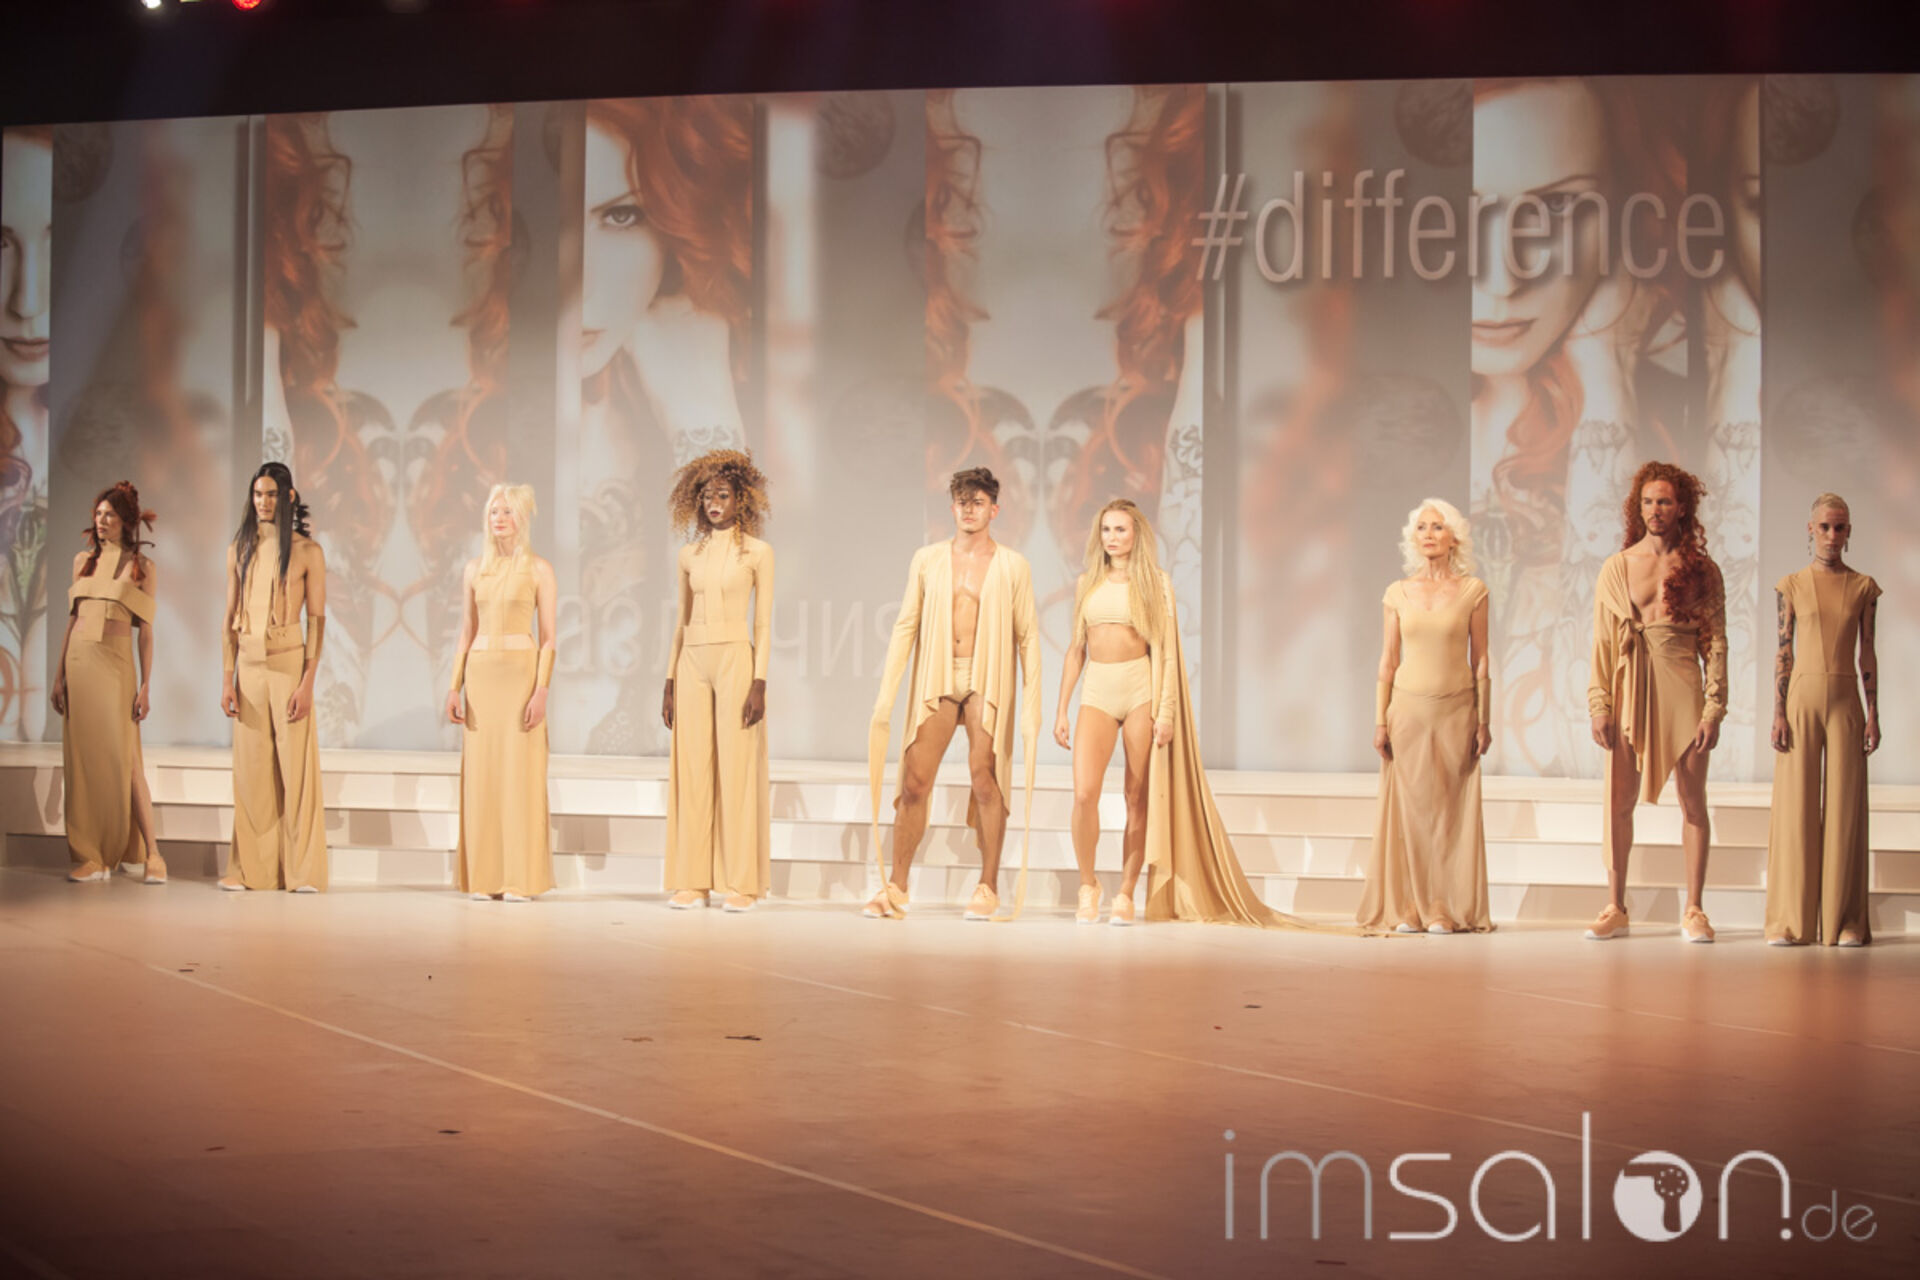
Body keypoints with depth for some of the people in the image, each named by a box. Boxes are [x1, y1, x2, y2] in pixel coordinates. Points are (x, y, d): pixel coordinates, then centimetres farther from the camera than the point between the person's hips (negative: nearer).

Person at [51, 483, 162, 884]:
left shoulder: (142, 568, 2)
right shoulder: (83, 561, 12)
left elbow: (146, 631, 0)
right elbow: (72, 619, 13)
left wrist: (145, 685, -5)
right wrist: (60, 674, 7)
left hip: (115, 663, -4)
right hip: (78, 659, 4)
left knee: (123, 759, -8)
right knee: (82, 758, 1)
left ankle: (148, 853, -4)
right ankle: (90, 856, 5)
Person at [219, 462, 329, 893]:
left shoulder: (307, 551, 0)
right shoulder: (240, 548, 10)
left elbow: (317, 619, -3)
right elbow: (230, 619, 11)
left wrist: (308, 682, -11)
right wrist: (227, 678, 3)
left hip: (289, 663, -3)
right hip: (248, 665, 3)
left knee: (295, 766, -4)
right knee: (251, 768, 3)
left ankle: (302, 870, 1)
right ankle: (251, 869, 9)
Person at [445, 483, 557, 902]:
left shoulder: (539, 570, 1)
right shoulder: (475, 569, 12)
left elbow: (548, 639, -2)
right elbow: (466, 634, 14)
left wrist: (541, 690, -11)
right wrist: (455, 687, 6)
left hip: (520, 671, -4)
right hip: (480, 674, 4)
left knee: (521, 774, -5)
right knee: (480, 775, 2)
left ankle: (520, 878, -2)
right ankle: (484, 876, 7)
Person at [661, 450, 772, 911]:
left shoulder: (757, 553, 1)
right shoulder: (690, 554, 13)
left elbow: (763, 623, -2)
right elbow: (683, 622, 16)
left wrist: (760, 682, -10)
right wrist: (670, 681, 10)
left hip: (735, 660, -4)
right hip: (693, 663, 4)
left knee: (737, 769, -5)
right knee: (691, 770, 1)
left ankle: (741, 882, -2)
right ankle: (692, 881, 5)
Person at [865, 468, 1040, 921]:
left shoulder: (1012, 565, 5)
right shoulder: (927, 559, 10)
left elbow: (1027, 637, 3)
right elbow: (905, 626, 9)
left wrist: (1031, 704, -3)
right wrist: (886, 692, 3)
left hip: (988, 682, -1)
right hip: (936, 681, 1)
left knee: (985, 778, -6)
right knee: (914, 780, -4)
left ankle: (988, 888, 4)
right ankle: (895, 888, 1)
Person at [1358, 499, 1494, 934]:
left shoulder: (1473, 591, 1)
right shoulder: (1399, 593, 5)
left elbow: (1480, 661, 3)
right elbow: (1387, 661, 7)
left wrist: (1484, 720, 0)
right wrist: (1380, 719, 1)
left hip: (1456, 710, -1)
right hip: (1408, 706, 1)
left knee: (1452, 806, 0)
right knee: (1408, 804, 0)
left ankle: (1446, 909, 5)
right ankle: (1407, 909, 5)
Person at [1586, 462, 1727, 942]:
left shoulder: (1702, 570, 5)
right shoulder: (1617, 567, 7)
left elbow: (1716, 643, 3)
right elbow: (1602, 641, 5)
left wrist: (1714, 708, -5)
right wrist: (1599, 706, -4)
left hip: (1682, 686, -1)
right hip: (1630, 687, 1)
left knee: (1693, 801, 1)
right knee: (1619, 801, 0)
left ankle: (1693, 910, 8)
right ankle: (1615, 908, 9)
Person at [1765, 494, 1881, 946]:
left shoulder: (1864, 587, 7)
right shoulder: (1791, 586, 5)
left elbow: (1868, 654, 8)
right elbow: (1783, 653, 4)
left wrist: (1873, 714, 1)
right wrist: (1779, 713, -4)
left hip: (1846, 700, 1)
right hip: (1801, 697, -1)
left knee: (1845, 806, -1)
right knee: (1796, 805, -3)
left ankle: (1846, 921, 3)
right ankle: (1792, 921, 1)